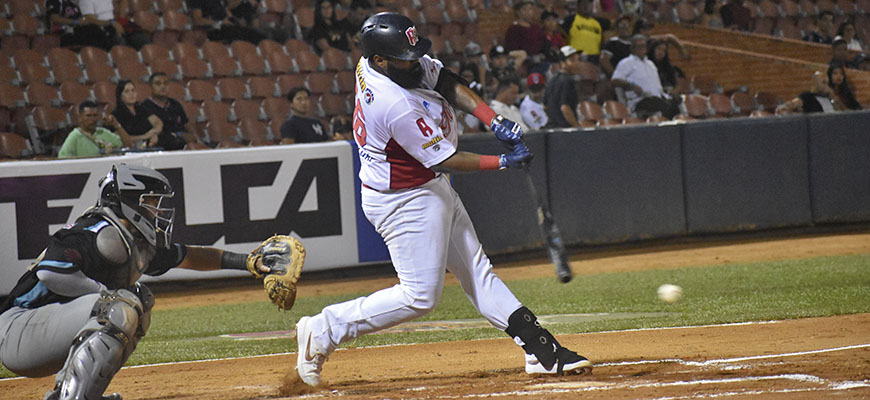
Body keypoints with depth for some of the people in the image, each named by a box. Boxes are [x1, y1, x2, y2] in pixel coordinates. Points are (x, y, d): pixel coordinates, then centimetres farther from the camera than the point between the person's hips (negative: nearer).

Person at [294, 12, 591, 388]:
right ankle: (324, 331, 3)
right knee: (419, 296, -4)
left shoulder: (372, 63, -6)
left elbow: (448, 83, 2)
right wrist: (502, 162, -18)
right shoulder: (398, 107, -33)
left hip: (432, 188, 11)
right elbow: (446, 159, -24)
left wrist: (494, 120, -9)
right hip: (404, 202, -11)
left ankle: (541, 349, 15)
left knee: (476, 271, 11)